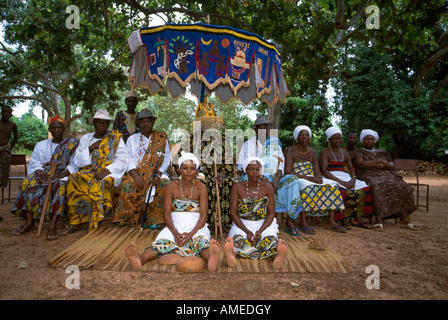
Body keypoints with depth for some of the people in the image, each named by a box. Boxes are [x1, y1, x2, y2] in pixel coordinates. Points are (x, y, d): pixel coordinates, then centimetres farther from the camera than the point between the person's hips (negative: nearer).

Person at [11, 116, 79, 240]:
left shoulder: (72, 144, 8)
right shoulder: (41, 145, 18)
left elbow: (73, 166, -4)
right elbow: (33, 165, 8)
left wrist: (60, 174, -21)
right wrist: (40, 172, -16)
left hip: (62, 176, -3)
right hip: (44, 176, 3)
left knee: (60, 185, -37)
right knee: (27, 182, -28)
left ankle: (53, 225, -41)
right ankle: (29, 221, -22)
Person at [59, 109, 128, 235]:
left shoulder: (115, 138, 9)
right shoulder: (85, 138, 19)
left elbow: (122, 160, -3)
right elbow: (77, 161, 10)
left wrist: (107, 171, -17)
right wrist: (91, 148, -3)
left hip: (107, 175, -3)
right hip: (86, 173, 3)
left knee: (98, 186, -35)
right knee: (73, 180, -28)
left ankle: (95, 227, -29)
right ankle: (73, 224, -22)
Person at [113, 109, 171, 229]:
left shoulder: (162, 138, 13)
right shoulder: (132, 139, 15)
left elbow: (167, 158, 4)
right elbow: (129, 160, 3)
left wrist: (159, 174, -14)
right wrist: (135, 176, -16)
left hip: (156, 174, 0)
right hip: (136, 173, 1)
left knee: (165, 185, -31)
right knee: (127, 185, -30)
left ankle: (153, 219, -18)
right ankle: (136, 218, -14)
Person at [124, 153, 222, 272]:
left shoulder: (201, 187, 3)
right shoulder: (172, 186, 6)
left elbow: (203, 216, -5)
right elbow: (167, 214, -2)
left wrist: (191, 233, -23)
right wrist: (175, 233, -21)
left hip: (196, 227, -1)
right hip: (175, 226, 1)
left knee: (200, 240, -36)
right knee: (163, 241, -33)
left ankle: (210, 258, -68)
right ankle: (140, 259, -60)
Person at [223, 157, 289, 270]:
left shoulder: (267, 187, 3)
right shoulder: (237, 187, 1)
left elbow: (271, 213, -1)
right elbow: (233, 212, -4)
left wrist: (260, 231, -18)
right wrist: (247, 231, -18)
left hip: (264, 224, 1)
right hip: (242, 224, -1)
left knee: (271, 240, -31)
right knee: (238, 239, -33)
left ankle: (278, 255, -57)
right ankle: (232, 254, -58)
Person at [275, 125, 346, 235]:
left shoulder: (312, 152, 14)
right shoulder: (291, 151, -5)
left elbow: (318, 171, 9)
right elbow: (288, 172, -16)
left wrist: (318, 177, -18)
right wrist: (308, 178, -22)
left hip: (311, 180, 6)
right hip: (295, 180, -6)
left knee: (331, 185, -13)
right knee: (307, 188, -37)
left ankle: (331, 222, -15)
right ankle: (303, 222, -35)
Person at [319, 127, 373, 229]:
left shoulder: (345, 153, 21)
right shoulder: (325, 152, 2)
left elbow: (352, 170, 15)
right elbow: (324, 171, -11)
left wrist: (353, 179, -10)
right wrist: (341, 182, -20)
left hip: (346, 178, 6)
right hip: (332, 179, -6)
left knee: (365, 189, -18)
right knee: (343, 191, -35)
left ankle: (358, 219, -17)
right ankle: (346, 220, -22)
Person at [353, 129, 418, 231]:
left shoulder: (382, 152, 27)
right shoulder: (359, 152, 15)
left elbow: (392, 166, 20)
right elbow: (360, 164, -5)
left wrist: (385, 164, -3)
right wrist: (376, 161, -9)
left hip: (386, 175, 5)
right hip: (369, 176, -5)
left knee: (404, 187, -22)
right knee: (378, 188, -39)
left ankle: (404, 219, -19)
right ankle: (379, 220, -38)